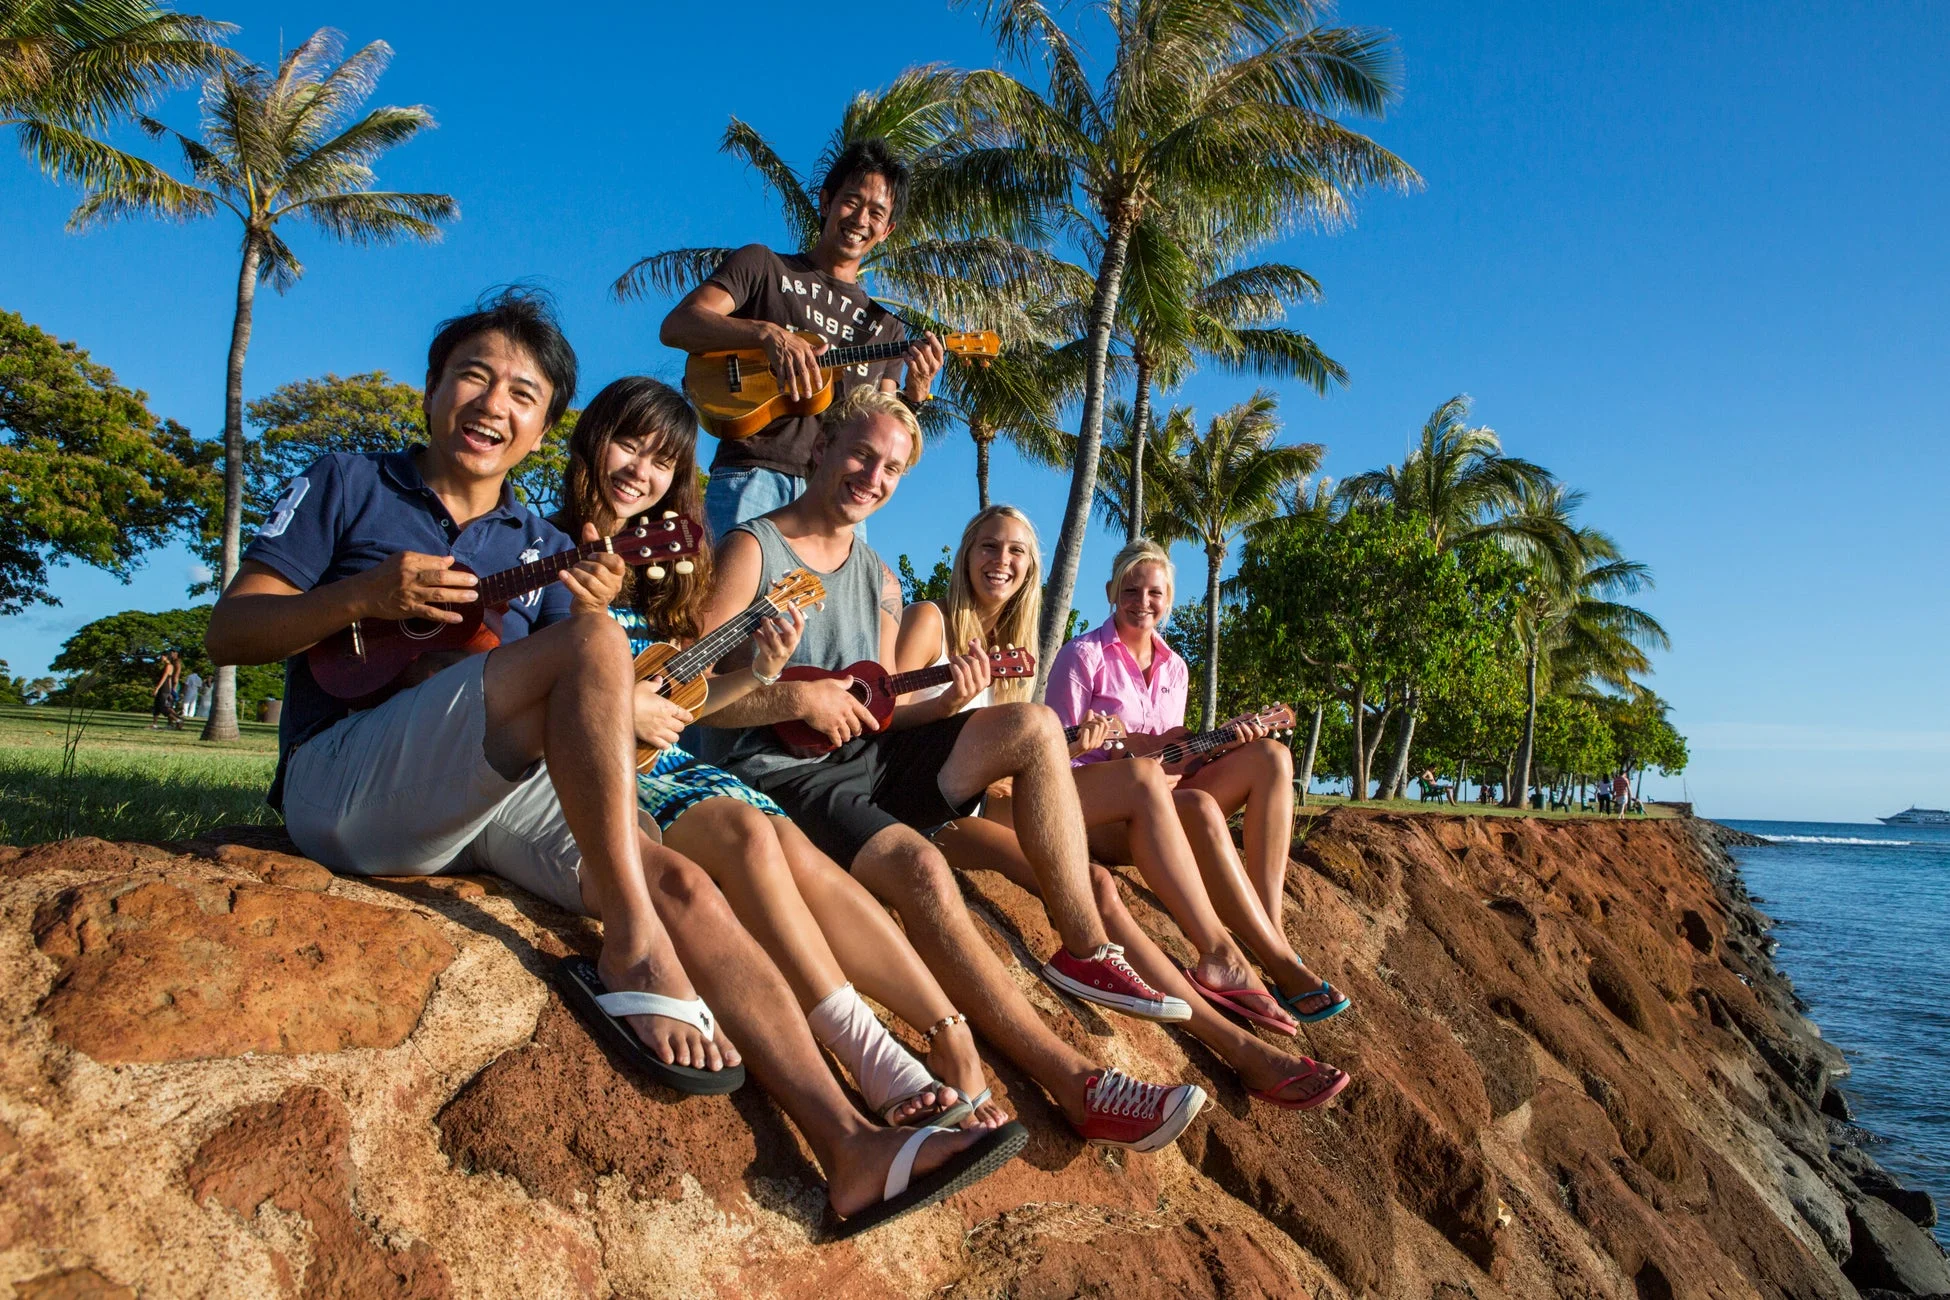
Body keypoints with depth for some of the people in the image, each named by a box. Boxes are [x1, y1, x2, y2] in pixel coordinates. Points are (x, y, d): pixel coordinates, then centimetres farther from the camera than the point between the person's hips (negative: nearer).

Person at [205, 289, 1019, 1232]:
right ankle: (631, 955, -26)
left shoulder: (544, 548, 20)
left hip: (494, 800, 5)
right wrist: (367, 597, -13)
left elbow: (581, 715, 12)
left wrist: (592, 615, -8)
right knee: (591, 646, -29)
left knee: (680, 882, -20)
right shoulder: (346, 488, 12)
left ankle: (852, 1151, -25)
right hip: (344, 785, -4)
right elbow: (228, 631, 4)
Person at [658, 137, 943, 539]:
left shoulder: (884, 325, 23)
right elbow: (676, 326, -2)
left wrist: (913, 395, -2)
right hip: (752, 475, -3)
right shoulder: (763, 265, 13)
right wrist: (769, 333, -15)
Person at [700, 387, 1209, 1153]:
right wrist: (797, 698, -20)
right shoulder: (752, 550, -5)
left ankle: (1085, 952, -9)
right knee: (919, 864, -33)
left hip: (866, 757, 8)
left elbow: (880, 712, 13)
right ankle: (1078, 1088, -31)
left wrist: (942, 704, -6)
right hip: (781, 772, -7)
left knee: (1033, 727, -7)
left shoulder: (879, 580, 16)